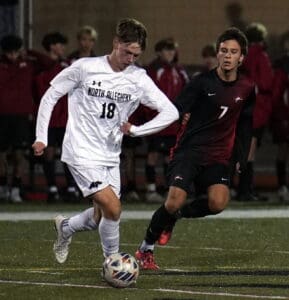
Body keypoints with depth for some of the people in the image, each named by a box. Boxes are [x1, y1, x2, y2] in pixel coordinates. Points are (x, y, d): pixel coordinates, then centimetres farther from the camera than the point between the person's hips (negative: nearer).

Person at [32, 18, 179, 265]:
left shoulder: (139, 79, -1)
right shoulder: (85, 68, -9)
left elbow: (171, 112, -3)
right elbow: (50, 96, 0)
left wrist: (136, 129, -13)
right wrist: (41, 137, -3)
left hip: (110, 156, 5)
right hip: (82, 153, -5)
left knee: (101, 218, 9)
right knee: (113, 208, -19)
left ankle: (65, 227, 41)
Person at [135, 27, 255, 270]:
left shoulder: (246, 89, 6)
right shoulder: (203, 82, -7)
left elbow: (244, 125, 21)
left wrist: (242, 160, 17)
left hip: (219, 157, 3)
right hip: (190, 150, -3)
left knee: (218, 202, -23)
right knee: (175, 201, -19)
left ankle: (178, 215, 9)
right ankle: (146, 250, 5)